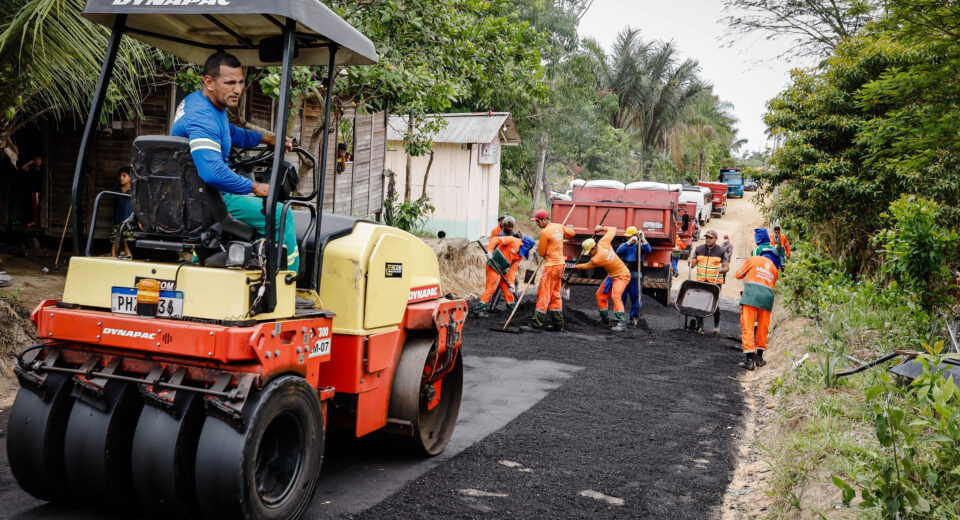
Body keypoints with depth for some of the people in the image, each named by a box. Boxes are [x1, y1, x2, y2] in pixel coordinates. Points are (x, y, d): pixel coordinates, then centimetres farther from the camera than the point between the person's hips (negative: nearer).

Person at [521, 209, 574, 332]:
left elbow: (541, 252, -8)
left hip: (551, 265, -9)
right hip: (560, 263, 9)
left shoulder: (545, 232, -16)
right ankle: (558, 324, 19)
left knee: (543, 294, -8)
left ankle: (536, 325, -10)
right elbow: (571, 232, 27)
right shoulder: (559, 227, 8)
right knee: (555, 294, 15)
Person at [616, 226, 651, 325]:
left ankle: (634, 317, 14)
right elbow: (619, 252, -13)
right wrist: (629, 242, -20)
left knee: (635, 297, 2)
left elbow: (648, 250, -17)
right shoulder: (624, 245, 9)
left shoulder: (640, 246, 4)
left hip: (635, 276, -2)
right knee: (621, 297, 3)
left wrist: (643, 238, -22)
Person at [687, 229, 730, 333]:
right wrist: (691, 262, -9)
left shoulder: (721, 251, 3)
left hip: (715, 282, -2)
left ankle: (716, 325, 16)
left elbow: (727, 267, 2)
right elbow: (692, 265, 14)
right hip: (700, 282, 2)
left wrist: (722, 269, -20)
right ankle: (700, 326, 8)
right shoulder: (699, 250, 10)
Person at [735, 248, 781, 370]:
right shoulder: (775, 270, 24)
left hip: (751, 293, -3)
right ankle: (759, 357, 22)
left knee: (747, 326, -4)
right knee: (763, 328, 14)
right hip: (768, 295, 3)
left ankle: (749, 359, -11)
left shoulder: (753, 259, 16)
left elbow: (739, 274, 19)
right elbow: (772, 286, 20)